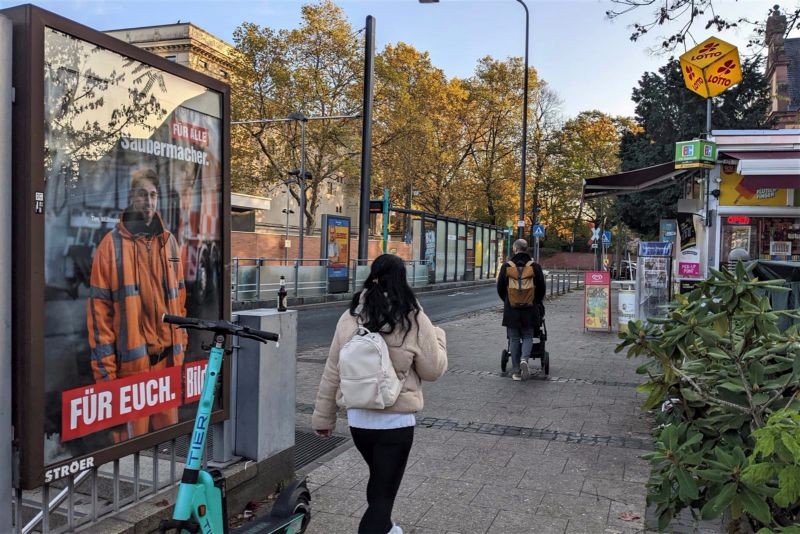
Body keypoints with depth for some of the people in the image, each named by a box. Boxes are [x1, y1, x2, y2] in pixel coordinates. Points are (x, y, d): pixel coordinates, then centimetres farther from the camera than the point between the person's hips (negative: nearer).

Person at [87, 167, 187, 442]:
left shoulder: (169, 242, 12)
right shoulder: (112, 244, -3)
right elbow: (99, 309, -5)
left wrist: (181, 346, 12)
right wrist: (105, 368, -8)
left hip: (169, 358, 4)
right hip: (130, 361, -4)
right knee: (132, 437, 3)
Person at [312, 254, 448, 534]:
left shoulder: (350, 317, -4)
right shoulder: (413, 319, -13)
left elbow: (332, 371, 1)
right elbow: (433, 370, -4)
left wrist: (323, 417, 11)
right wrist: (438, 337, 13)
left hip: (358, 418, 5)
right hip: (396, 420, -4)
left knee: (378, 479, 28)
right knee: (384, 489, 6)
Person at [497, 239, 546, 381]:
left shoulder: (506, 266, -2)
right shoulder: (535, 266, -2)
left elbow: (500, 288, 3)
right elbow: (541, 288, 2)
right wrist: (537, 302, 19)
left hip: (511, 309, 0)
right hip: (530, 309, 0)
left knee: (514, 339, 7)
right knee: (527, 337, 12)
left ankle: (516, 371, 8)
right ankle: (524, 359, -15)